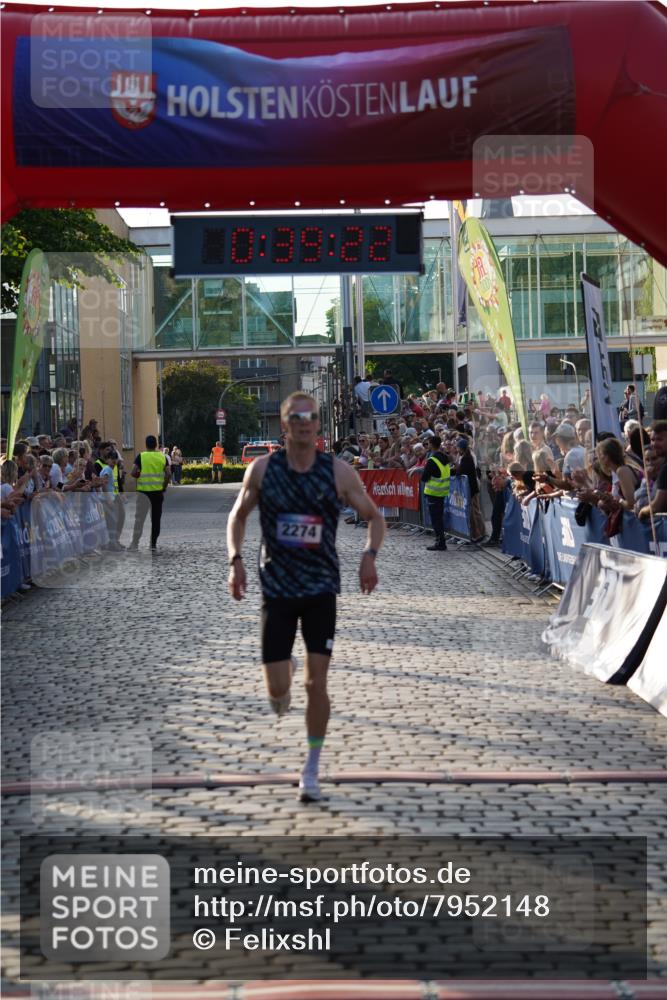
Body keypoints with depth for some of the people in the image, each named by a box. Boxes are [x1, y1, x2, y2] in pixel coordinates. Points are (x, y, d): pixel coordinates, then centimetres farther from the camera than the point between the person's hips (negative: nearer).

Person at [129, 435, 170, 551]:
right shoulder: (162, 457, 2)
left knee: (140, 518, 2)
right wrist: (164, 487, 5)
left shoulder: (141, 457, -6)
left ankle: (134, 544, -1)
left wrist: (139, 475, 9)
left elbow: (133, 473, -12)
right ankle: (153, 544, 12)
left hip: (144, 490, -2)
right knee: (156, 518, 9)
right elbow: (168, 475, -5)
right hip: (158, 491, 3)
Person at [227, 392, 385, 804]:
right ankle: (286, 674, 37)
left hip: (321, 588, 0)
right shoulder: (263, 469, -3)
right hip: (277, 588, 1)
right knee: (277, 691, -2)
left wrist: (370, 555, -14)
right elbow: (238, 515, 10)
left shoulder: (338, 472, -5)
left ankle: (312, 769, 11)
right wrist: (236, 560, -5)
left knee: (317, 682, -5)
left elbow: (374, 517, 5)